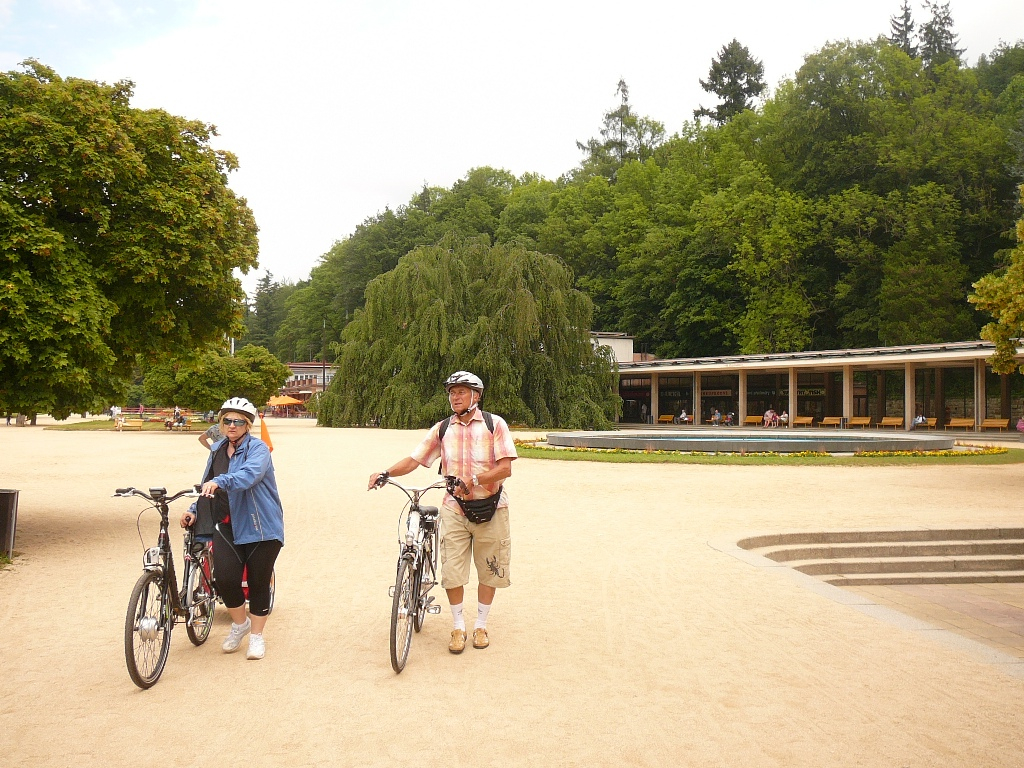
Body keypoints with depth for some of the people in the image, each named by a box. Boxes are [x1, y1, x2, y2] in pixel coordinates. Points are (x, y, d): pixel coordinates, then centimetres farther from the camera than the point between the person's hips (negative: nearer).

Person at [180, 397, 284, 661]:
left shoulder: (258, 448, -9)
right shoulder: (218, 449, 11)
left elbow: (249, 474, -31)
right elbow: (207, 486, 20)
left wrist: (219, 481, -46)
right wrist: (195, 510, 5)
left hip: (259, 526, -4)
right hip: (228, 525, 4)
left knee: (258, 582, 3)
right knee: (225, 578, -9)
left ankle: (257, 636, 22)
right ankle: (240, 623, 20)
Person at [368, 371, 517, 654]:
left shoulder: (494, 424, -4)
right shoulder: (442, 429, 4)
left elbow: (505, 468, -11)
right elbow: (414, 459, 1)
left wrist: (475, 480, -25)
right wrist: (385, 473, -16)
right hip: (455, 508, 1)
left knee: (489, 570, 9)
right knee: (452, 570, -2)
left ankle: (481, 625, 26)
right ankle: (458, 627, 16)